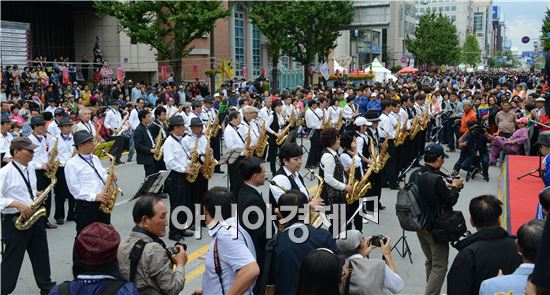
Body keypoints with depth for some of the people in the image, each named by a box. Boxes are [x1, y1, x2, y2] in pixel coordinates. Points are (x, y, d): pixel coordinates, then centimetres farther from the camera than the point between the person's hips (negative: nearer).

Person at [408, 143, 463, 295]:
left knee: (430, 261, 21)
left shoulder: (414, 175, -1)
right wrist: (455, 187, 2)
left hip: (419, 225, 8)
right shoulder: (436, 179, -25)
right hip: (435, 228, -8)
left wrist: (444, 186, 11)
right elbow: (450, 201, -15)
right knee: (440, 265, 3)